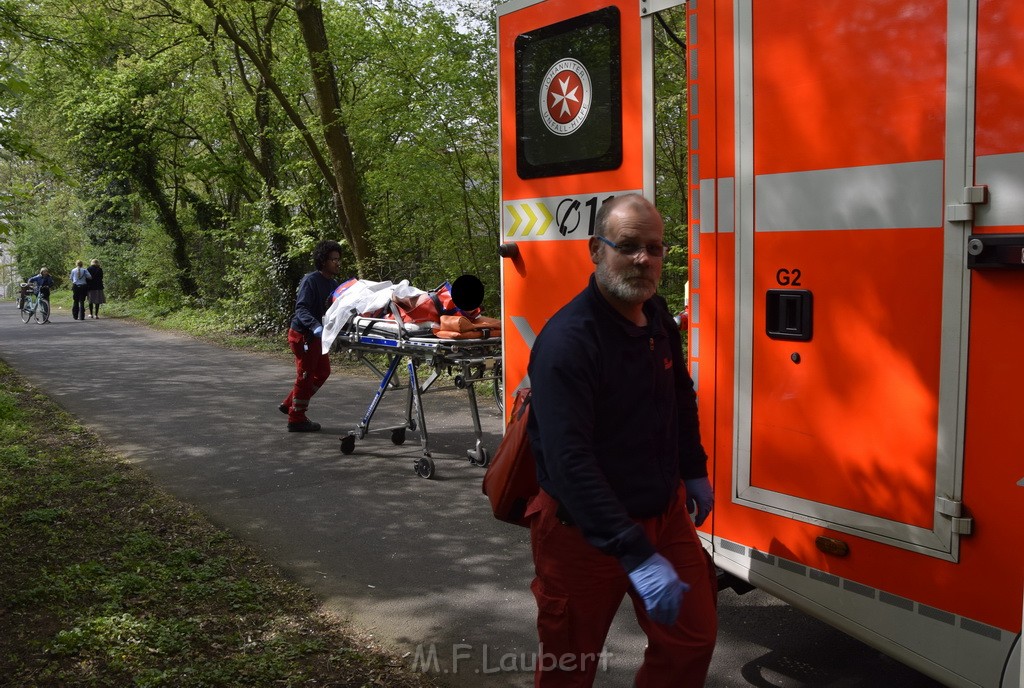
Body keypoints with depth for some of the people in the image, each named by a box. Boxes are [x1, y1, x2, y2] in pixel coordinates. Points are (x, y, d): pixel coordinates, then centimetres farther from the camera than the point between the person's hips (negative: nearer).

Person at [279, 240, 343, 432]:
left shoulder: (334, 283, 8)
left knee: (323, 372, 17)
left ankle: (289, 404, 30)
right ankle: (296, 419, 13)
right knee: (306, 376, 0)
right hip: (303, 334, -9)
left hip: (316, 335, 9)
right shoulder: (311, 281, -18)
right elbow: (301, 308, -26)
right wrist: (316, 326, -42)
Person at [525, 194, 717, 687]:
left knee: (694, 637, 12)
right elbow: (570, 463, -32)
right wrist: (636, 556, -35)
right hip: (582, 530, -7)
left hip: (664, 513, 7)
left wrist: (693, 471, 22)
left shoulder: (657, 316, 2)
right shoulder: (567, 340, -25)